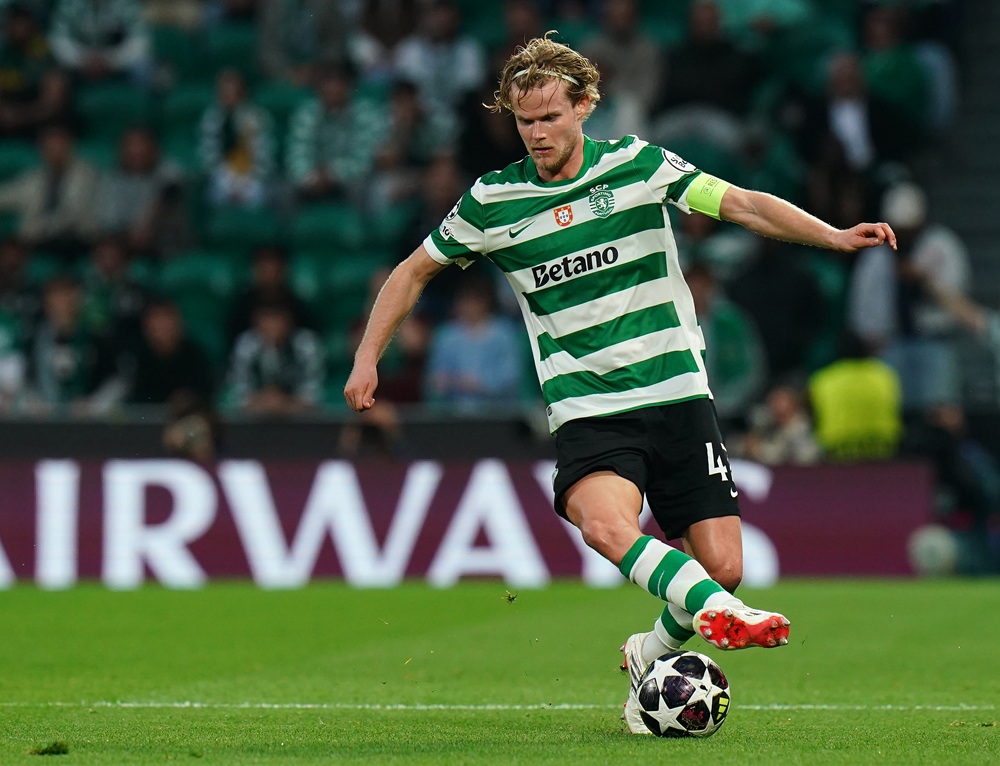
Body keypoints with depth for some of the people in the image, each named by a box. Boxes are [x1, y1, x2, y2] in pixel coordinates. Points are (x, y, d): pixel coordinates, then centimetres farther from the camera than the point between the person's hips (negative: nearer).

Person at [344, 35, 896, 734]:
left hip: (676, 393, 1)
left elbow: (742, 204, -4)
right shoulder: (491, 203, 4)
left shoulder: (638, 165, 1)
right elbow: (415, 271, 18)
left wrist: (835, 236, -18)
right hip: (586, 409, -1)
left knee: (722, 566, -5)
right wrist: (368, 357, 11)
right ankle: (719, 614, -49)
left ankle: (651, 655, 23)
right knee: (601, 519, -34)